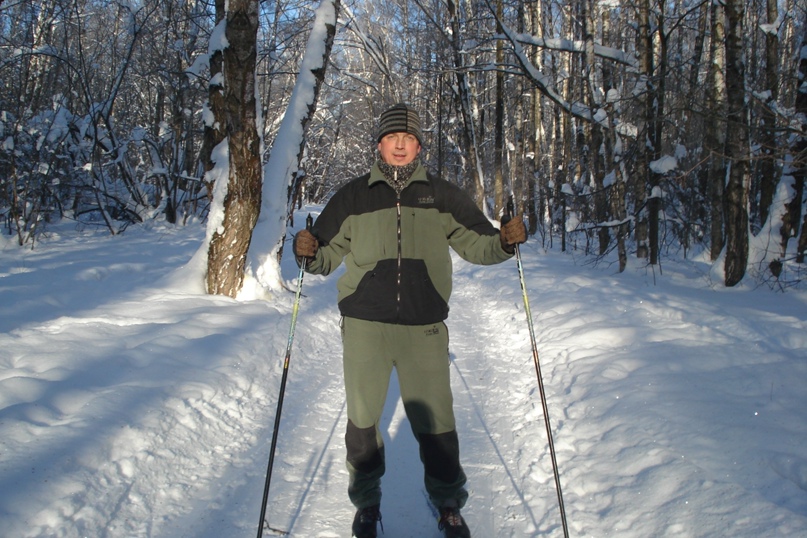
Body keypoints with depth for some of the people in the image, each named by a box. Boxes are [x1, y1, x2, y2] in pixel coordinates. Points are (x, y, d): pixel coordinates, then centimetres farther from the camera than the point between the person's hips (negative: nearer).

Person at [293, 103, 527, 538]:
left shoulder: (442, 195, 7)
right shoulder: (353, 197, 7)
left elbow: (476, 245, 9)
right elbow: (328, 255, 10)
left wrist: (505, 242, -10)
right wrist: (308, 253, -12)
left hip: (425, 329, 0)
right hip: (364, 326, 1)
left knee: (435, 421, 4)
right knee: (362, 419, 10)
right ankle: (366, 502, 31)